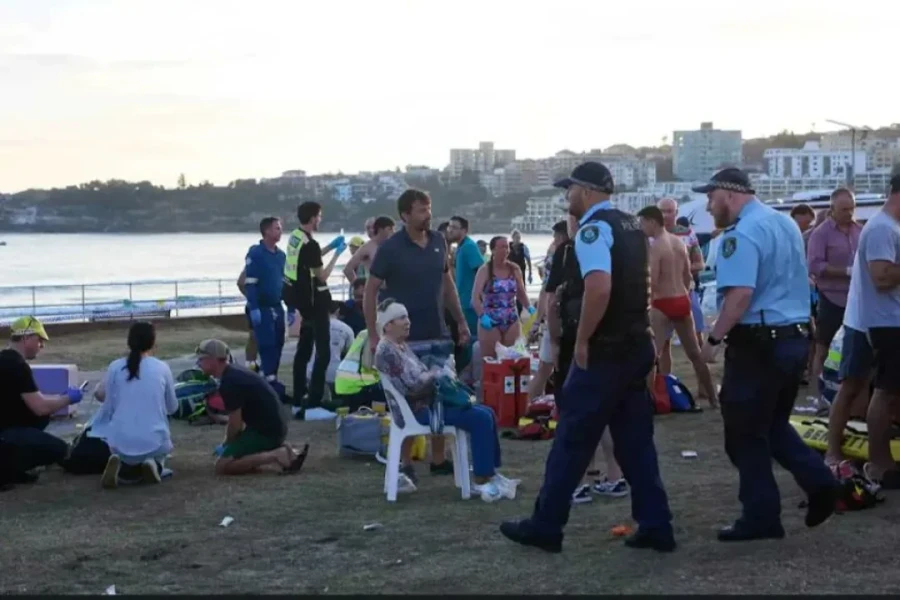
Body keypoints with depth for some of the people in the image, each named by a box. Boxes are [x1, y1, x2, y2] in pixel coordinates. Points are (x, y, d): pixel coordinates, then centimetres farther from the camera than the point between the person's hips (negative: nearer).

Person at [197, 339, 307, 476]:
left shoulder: (229, 383, -19)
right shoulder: (234, 373, 13)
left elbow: (235, 424, -16)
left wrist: (227, 445, 2)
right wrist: (228, 443, 12)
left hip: (265, 431, -10)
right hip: (274, 427, 10)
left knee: (222, 466, -12)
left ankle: (275, 456, -16)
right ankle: (280, 449, 12)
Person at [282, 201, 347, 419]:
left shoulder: (295, 237, 6)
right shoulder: (310, 244, -23)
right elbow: (323, 275, -14)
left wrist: (330, 246, 20)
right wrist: (337, 253, -5)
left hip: (301, 299, 10)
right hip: (314, 301, -10)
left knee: (304, 349, 16)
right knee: (323, 352, -9)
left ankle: (299, 402, 22)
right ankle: (312, 405, -14)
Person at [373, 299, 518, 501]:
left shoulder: (401, 346, 16)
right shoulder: (387, 351, -16)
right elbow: (413, 385, -23)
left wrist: (440, 374, 0)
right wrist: (435, 373, -7)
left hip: (428, 401, 10)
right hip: (418, 410, -10)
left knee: (486, 413, 5)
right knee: (480, 418, -19)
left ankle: (490, 473, 8)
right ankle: (481, 482, -15)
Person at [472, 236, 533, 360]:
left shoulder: (515, 269, 6)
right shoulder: (485, 270, -5)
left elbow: (521, 294, 15)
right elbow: (475, 297, -12)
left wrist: (529, 308, -4)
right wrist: (482, 315, -28)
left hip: (512, 321, 3)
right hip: (490, 322, -3)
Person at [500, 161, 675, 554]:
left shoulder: (593, 229, -15)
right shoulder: (631, 227, 15)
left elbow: (599, 288, -29)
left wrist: (581, 340, -20)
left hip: (602, 351, -9)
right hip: (636, 345, 9)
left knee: (573, 440, 1)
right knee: (635, 440, 12)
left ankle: (545, 526, 10)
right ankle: (655, 527, 12)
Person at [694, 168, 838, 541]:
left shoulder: (741, 234, -16)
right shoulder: (786, 223, 13)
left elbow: (741, 294, -27)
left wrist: (714, 338, -18)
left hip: (758, 343, -9)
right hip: (796, 337, 9)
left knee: (746, 434, 4)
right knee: (773, 425, 21)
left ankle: (761, 518, 10)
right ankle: (819, 481, 5)